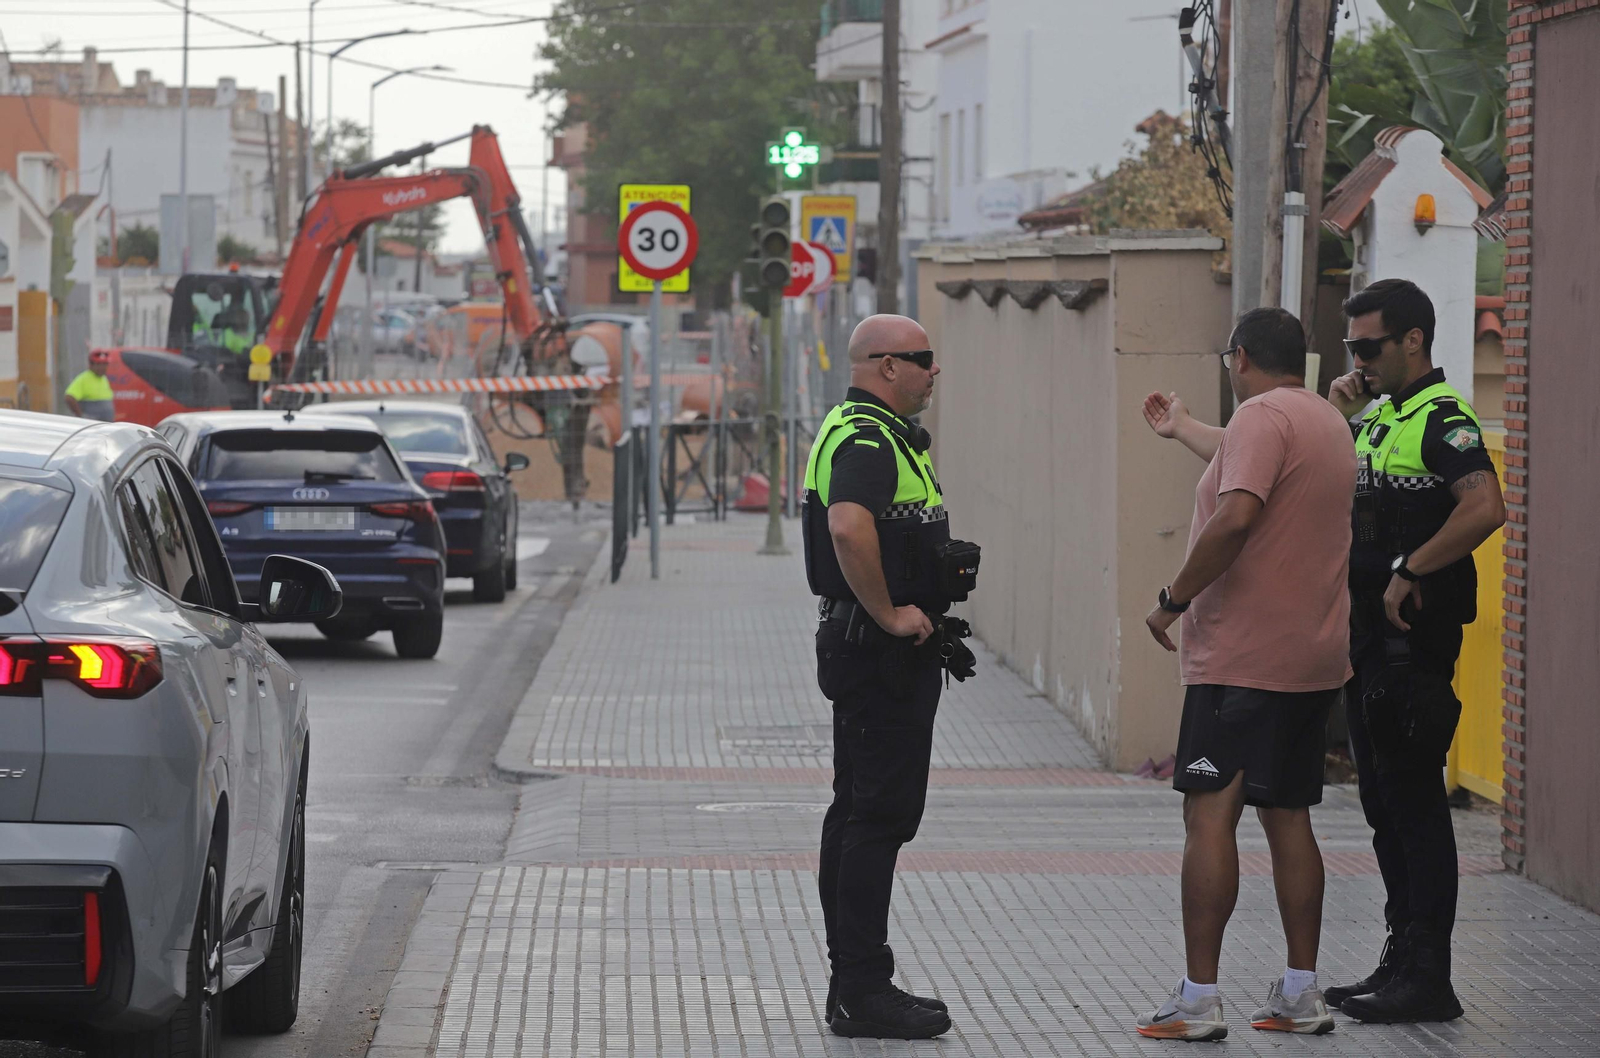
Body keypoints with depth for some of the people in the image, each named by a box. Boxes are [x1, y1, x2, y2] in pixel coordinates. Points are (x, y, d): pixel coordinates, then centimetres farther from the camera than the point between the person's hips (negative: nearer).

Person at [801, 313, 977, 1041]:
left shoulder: (881, 435, 18)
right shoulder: (865, 440, -17)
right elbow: (849, 527, -36)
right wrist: (888, 614, -26)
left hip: (886, 653, 11)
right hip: (880, 653, -11)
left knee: (859, 812, 12)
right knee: (881, 815, -10)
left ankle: (852, 983, 17)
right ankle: (863, 991, -9)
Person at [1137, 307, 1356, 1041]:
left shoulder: (1263, 415, -13)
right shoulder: (1326, 422, 17)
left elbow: (1238, 513, -27)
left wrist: (1174, 598, -17)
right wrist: (1183, 429, 55)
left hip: (1243, 657, -9)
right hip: (1313, 658, 9)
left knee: (1209, 816, -9)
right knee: (1287, 817, 14)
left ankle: (1198, 1000, -12)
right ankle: (1301, 994, 15)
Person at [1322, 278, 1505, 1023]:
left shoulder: (1442, 417, -13)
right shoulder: (1377, 418, 17)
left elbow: (1484, 507, -27)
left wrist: (1410, 572, -23)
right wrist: (1332, 418, 8)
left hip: (1414, 634, -10)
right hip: (1367, 630, 10)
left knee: (1413, 800, -7)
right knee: (1384, 802, 13)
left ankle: (1426, 980, -4)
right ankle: (1403, 960, 21)